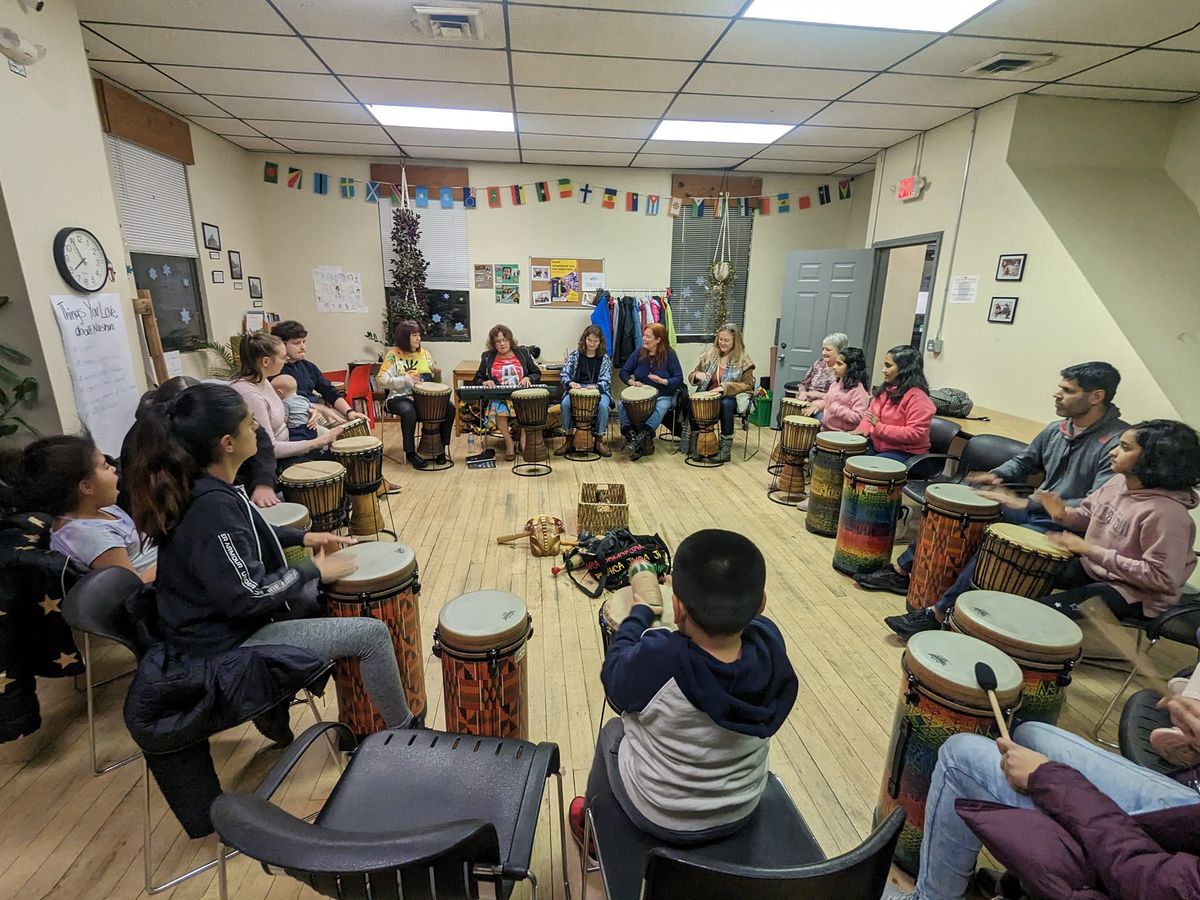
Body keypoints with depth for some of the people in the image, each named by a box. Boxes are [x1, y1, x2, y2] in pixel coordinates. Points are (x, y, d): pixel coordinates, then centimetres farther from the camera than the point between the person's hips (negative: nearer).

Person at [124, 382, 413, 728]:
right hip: (227, 642, -10)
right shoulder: (212, 507, -31)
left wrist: (302, 537, 7)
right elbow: (247, 597, -30)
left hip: (221, 616, 10)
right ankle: (404, 732, 11)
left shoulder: (199, 486, -1)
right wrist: (313, 570, -17)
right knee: (371, 633, -11)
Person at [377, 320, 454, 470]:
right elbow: (381, 379, -13)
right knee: (409, 412, -38)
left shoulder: (424, 353, 11)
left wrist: (436, 374, -10)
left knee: (449, 408, -18)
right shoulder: (393, 355, -3)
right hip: (400, 397, -4)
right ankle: (410, 453, -20)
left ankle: (441, 446, -4)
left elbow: (435, 379, 14)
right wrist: (404, 380, -26)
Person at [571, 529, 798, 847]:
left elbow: (613, 675, -15)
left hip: (660, 818, -3)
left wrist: (640, 614, -3)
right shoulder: (769, 642, -27)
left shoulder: (658, 660, -38)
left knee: (612, 732, 24)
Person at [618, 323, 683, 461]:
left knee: (660, 409, -37)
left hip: (662, 396, -3)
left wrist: (662, 381, -25)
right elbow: (624, 371, 7)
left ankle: (640, 439, -46)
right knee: (621, 405, -24)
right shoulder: (639, 353, 4)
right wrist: (631, 381, -14)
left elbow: (679, 379, -8)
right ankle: (631, 436, -30)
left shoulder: (669, 355, -5)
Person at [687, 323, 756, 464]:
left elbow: (747, 385, -6)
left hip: (732, 398, -3)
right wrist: (697, 375, -14)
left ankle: (726, 449, -27)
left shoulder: (744, 360, -2)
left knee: (725, 404, -38)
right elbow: (691, 377, 12)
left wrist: (725, 387, -21)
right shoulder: (709, 355, 9)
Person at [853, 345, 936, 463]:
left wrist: (880, 428, -26)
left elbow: (916, 434, -22)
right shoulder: (885, 389, 9)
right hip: (876, 447, 8)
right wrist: (864, 428, -4)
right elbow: (870, 414, 19)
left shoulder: (917, 397, -16)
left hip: (905, 454, -8)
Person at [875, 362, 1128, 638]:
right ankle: (901, 570, 7)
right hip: (1035, 509, 8)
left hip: (1065, 526, -8)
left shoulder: (1117, 442, -18)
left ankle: (939, 614, -25)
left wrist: (1029, 504, -29)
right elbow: (1023, 462, 22)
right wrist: (996, 475, -1)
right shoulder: (1056, 429, 6)